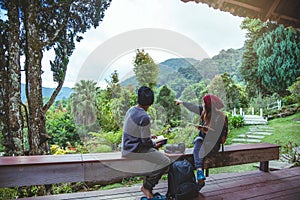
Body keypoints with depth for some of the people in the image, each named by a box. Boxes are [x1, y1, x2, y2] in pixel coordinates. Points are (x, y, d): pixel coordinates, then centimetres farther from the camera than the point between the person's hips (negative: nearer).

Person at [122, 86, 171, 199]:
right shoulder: (144, 117, -24)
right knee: (166, 162, -8)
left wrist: (148, 136, 19)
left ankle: (147, 184, 24)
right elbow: (146, 141, -19)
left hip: (127, 146, 10)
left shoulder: (131, 110, 3)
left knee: (155, 152, 26)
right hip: (135, 150, -10)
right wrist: (155, 145, 1)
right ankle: (147, 186, 6)